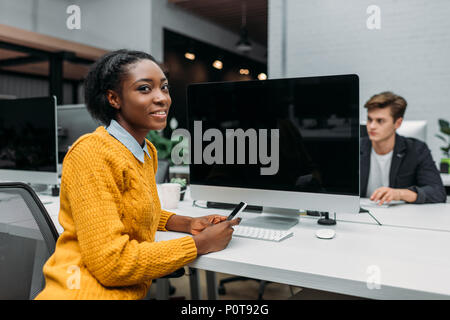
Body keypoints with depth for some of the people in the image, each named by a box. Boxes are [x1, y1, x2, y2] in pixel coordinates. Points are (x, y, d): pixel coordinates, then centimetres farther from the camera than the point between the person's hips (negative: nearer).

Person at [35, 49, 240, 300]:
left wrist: (188, 224, 5)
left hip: (130, 291, 7)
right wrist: (200, 244, -15)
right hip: (88, 292, -7)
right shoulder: (92, 153, -16)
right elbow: (110, 263, -20)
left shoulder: (148, 152, 8)